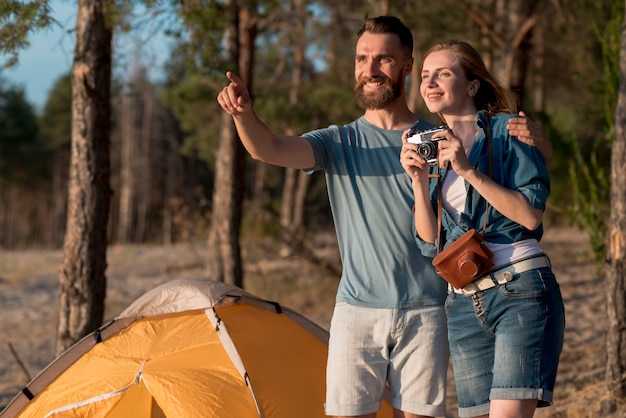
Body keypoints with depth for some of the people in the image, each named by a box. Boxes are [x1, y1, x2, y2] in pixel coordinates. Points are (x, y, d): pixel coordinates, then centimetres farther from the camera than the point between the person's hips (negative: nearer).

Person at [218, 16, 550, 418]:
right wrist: (244, 114, -34)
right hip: (357, 313, 0)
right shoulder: (340, 142, 6)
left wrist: (531, 142, -16)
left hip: (424, 313, 0)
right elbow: (269, 148, -12)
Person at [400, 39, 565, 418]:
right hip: (464, 305, 6)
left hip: (520, 291, -6)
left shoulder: (507, 130, -1)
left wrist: (468, 171, -17)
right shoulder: (431, 148, 15)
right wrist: (418, 179, -5)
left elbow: (531, 215, -12)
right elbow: (429, 243, 9)